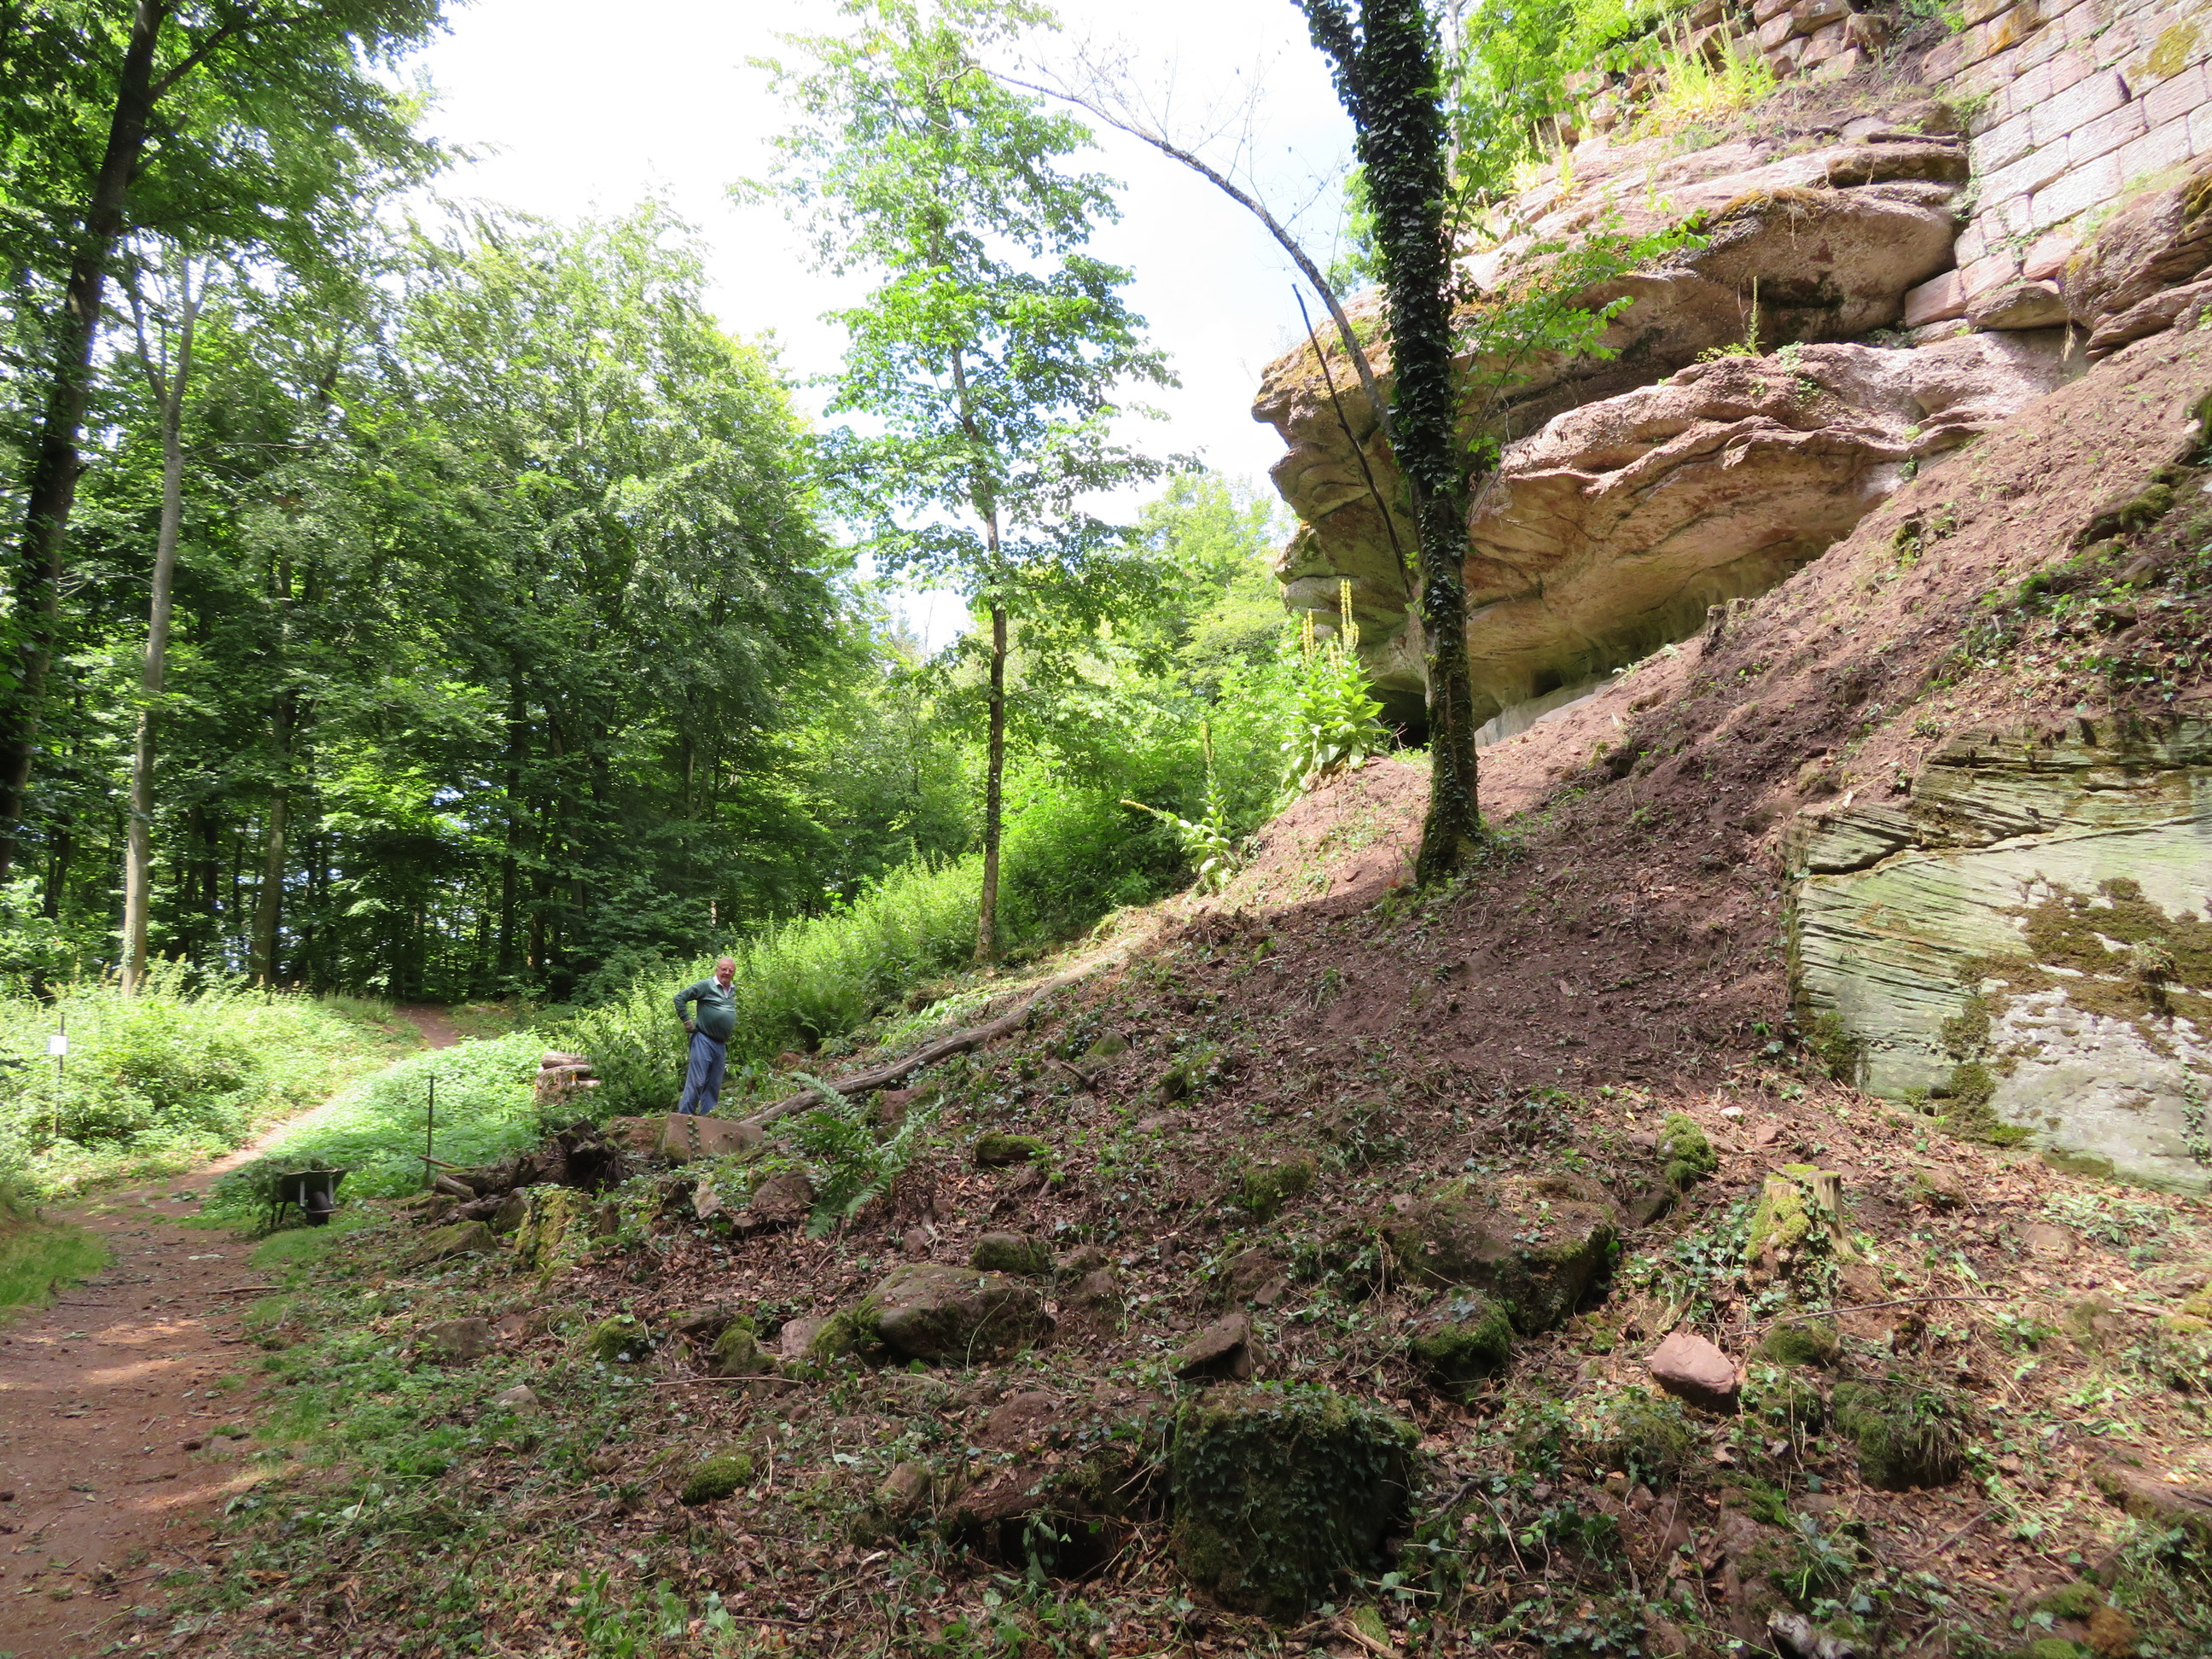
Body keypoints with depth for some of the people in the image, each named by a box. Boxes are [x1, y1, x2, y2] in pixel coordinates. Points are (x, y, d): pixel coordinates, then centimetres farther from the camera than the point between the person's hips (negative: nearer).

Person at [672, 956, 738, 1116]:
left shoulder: (732, 992, 14)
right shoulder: (706, 986, -6)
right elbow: (680, 997, -8)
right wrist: (687, 1021, -10)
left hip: (721, 1044, 7)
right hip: (704, 1041, -7)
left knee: (714, 1085, 9)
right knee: (697, 1081, -9)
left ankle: (707, 1118, 15)